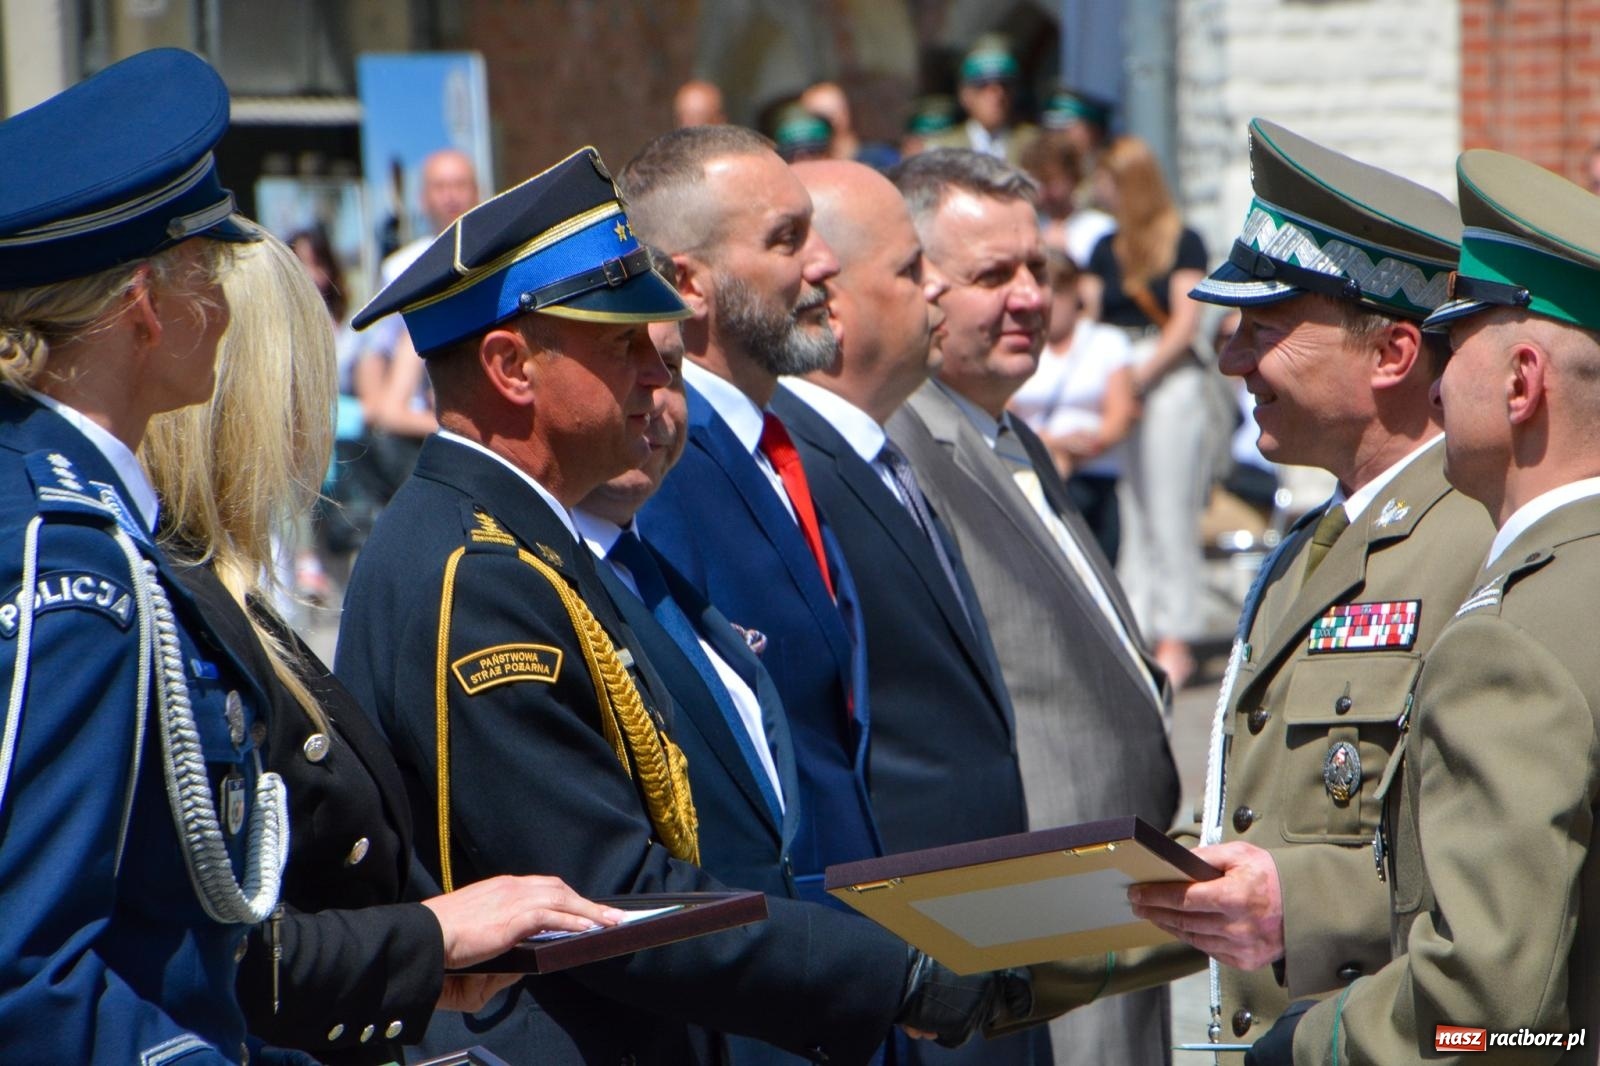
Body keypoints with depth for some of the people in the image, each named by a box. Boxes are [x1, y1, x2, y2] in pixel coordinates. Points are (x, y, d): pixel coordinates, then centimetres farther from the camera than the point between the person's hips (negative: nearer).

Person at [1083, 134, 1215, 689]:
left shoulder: (1183, 243, -1)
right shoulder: (1105, 248, 15)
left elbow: (1185, 321, -6)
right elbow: (1085, 314, 11)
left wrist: (1140, 375, -12)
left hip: (1170, 378, -5)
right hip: (1112, 381, 5)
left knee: (1169, 513, -6)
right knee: (1126, 513, 3)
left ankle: (1176, 638, -4)